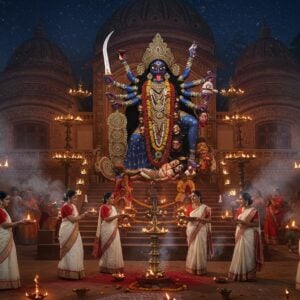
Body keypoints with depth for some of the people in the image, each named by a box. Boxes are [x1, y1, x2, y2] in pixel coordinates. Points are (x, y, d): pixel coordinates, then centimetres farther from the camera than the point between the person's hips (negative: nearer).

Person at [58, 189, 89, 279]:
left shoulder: (73, 206, 13)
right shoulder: (65, 207, -16)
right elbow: (73, 219, -19)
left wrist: (83, 215, 1)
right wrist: (83, 215, -13)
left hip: (74, 231, 9)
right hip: (67, 231, -9)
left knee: (75, 251, 10)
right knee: (70, 252, -5)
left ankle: (74, 272, 17)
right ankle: (69, 273, 1)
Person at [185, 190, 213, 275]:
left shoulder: (205, 208, -4)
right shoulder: (190, 207, 9)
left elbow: (208, 220, -8)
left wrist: (196, 218, -19)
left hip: (200, 231, -4)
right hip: (191, 231, 4)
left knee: (199, 249, -6)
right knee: (191, 249, 4)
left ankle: (200, 269, 2)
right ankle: (192, 268, 10)